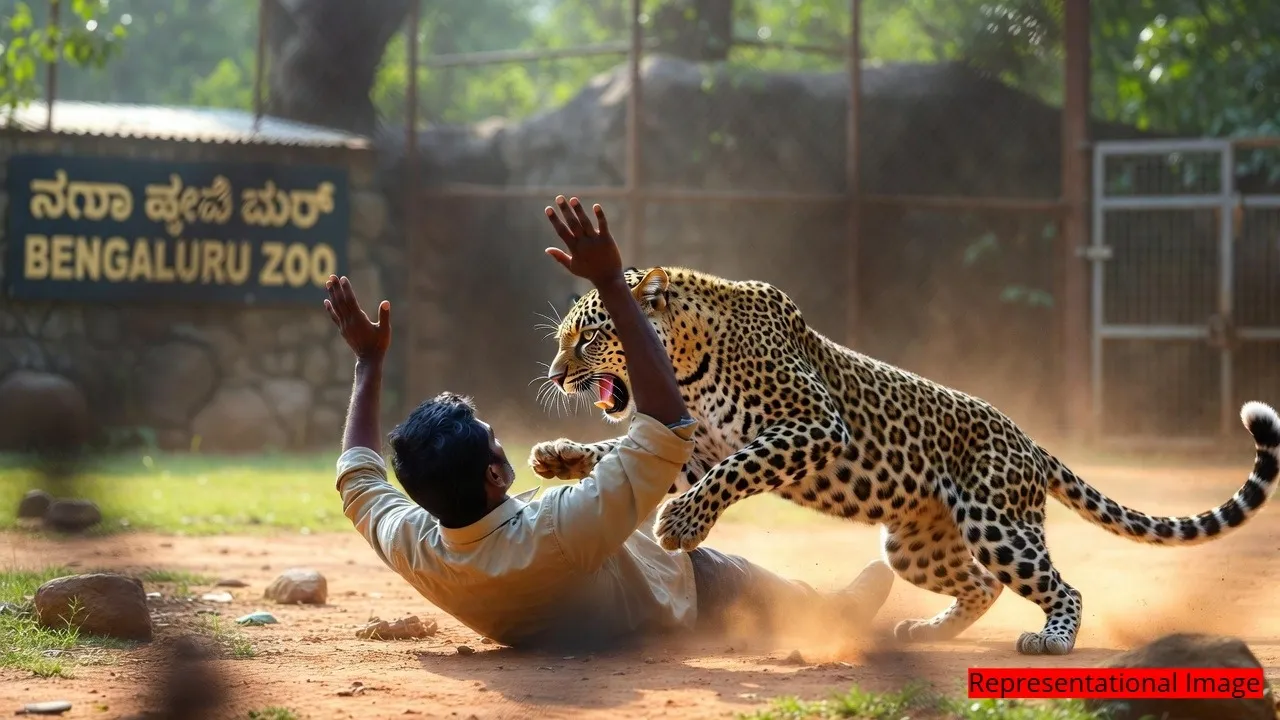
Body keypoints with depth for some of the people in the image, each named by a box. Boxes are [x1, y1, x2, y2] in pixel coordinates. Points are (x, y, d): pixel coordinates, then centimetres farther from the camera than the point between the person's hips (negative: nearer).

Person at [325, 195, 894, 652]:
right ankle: (834, 614, 54)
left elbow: (358, 478, -11)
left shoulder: (409, 549, -35)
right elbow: (670, 425, -49)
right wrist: (611, 284, -49)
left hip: (532, 632, 5)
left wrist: (369, 360, -4)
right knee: (733, 574, 25)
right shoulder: (560, 531, -52)